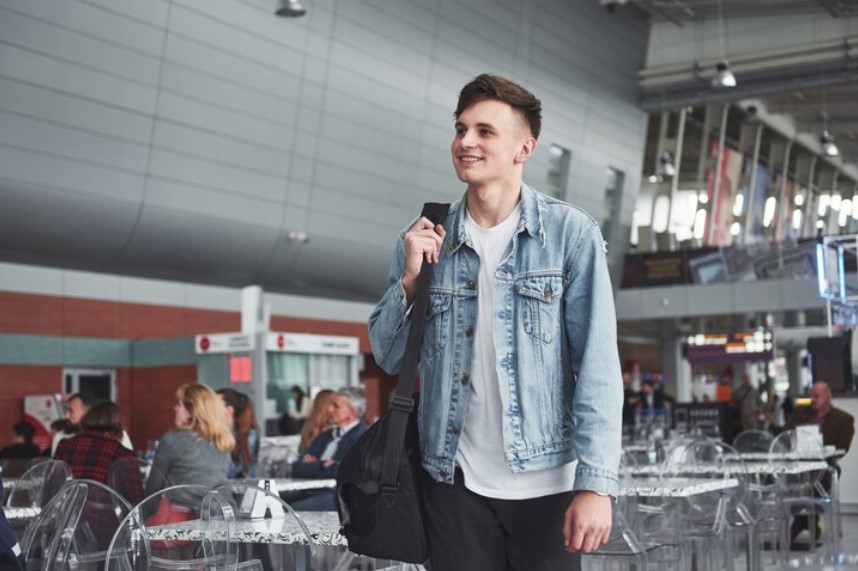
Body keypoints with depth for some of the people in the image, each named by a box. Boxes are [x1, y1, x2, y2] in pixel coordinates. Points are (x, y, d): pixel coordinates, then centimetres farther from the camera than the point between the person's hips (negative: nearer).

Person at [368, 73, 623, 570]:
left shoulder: (571, 234, -6)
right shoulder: (426, 239, 3)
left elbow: (597, 365, -9)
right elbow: (390, 359, 7)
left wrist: (596, 482, -16)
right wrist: (410, 278, -8)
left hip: (547, 480, -2)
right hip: (457, 482, 2)